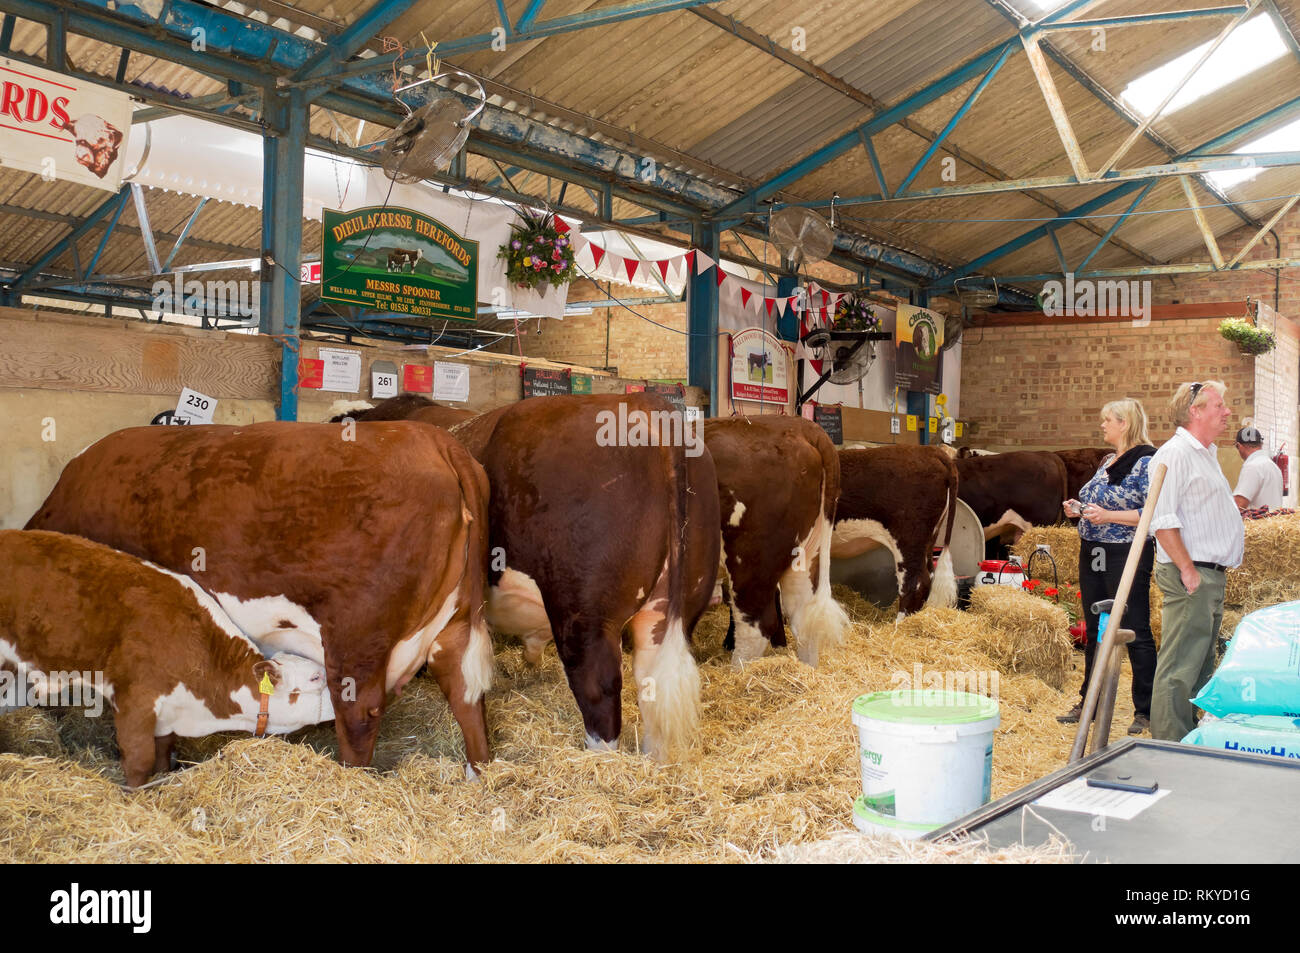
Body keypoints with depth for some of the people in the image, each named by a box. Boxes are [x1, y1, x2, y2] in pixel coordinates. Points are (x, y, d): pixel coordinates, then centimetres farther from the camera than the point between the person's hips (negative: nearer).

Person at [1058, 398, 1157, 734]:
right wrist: (1080, 508, 6)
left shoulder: (1145, 462, -12)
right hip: (1093, 554, 9)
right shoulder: (1108, 462, 15)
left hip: (1127, 555, -9)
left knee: (1136, 632, -2)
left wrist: (1107, 516, -23)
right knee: (1095, 631, 15)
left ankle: (1145, 712, 7)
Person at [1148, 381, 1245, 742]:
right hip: (1191, 576, -10)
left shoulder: (1206, 454, 19)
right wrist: (1188, 571, -22)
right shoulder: (1174, 453, -13)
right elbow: (1162, 520, -20)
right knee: (1179, 668, -8)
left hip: (1212, 575, 10)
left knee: (1201, 666, 15)